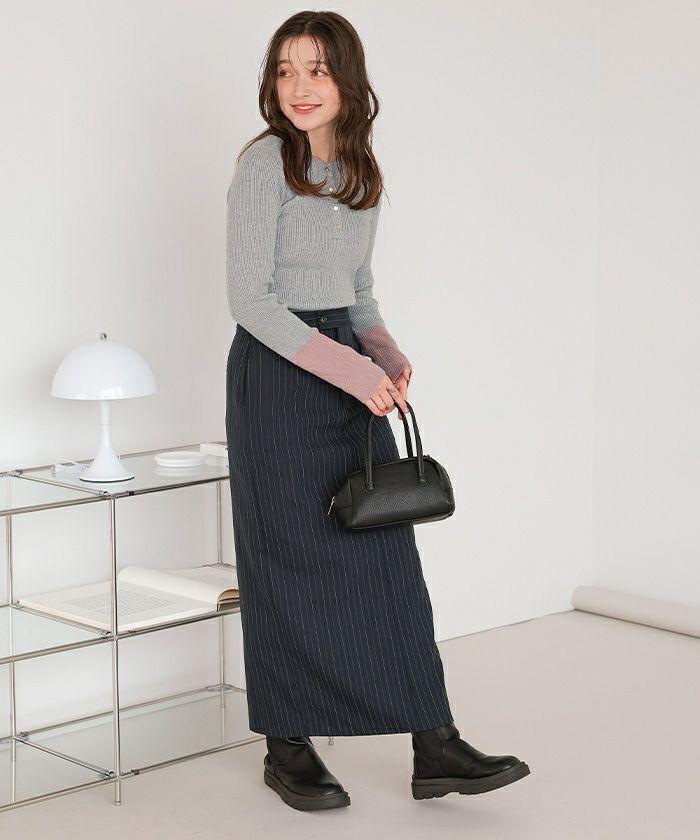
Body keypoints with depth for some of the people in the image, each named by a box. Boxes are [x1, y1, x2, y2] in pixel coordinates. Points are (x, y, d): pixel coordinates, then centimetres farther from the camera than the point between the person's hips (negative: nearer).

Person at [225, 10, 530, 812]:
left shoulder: (361, 174, 9)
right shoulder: (264, 165, -11)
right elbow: (248, 297, -17)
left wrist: (386, 355, -1)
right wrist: (351, 370, -21)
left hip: (349, 372, 6)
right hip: (276, 370, -6)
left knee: (389, 556, 4)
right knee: (292, 564, 1)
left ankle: (435, 749, 7)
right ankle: (289, 750, 15)